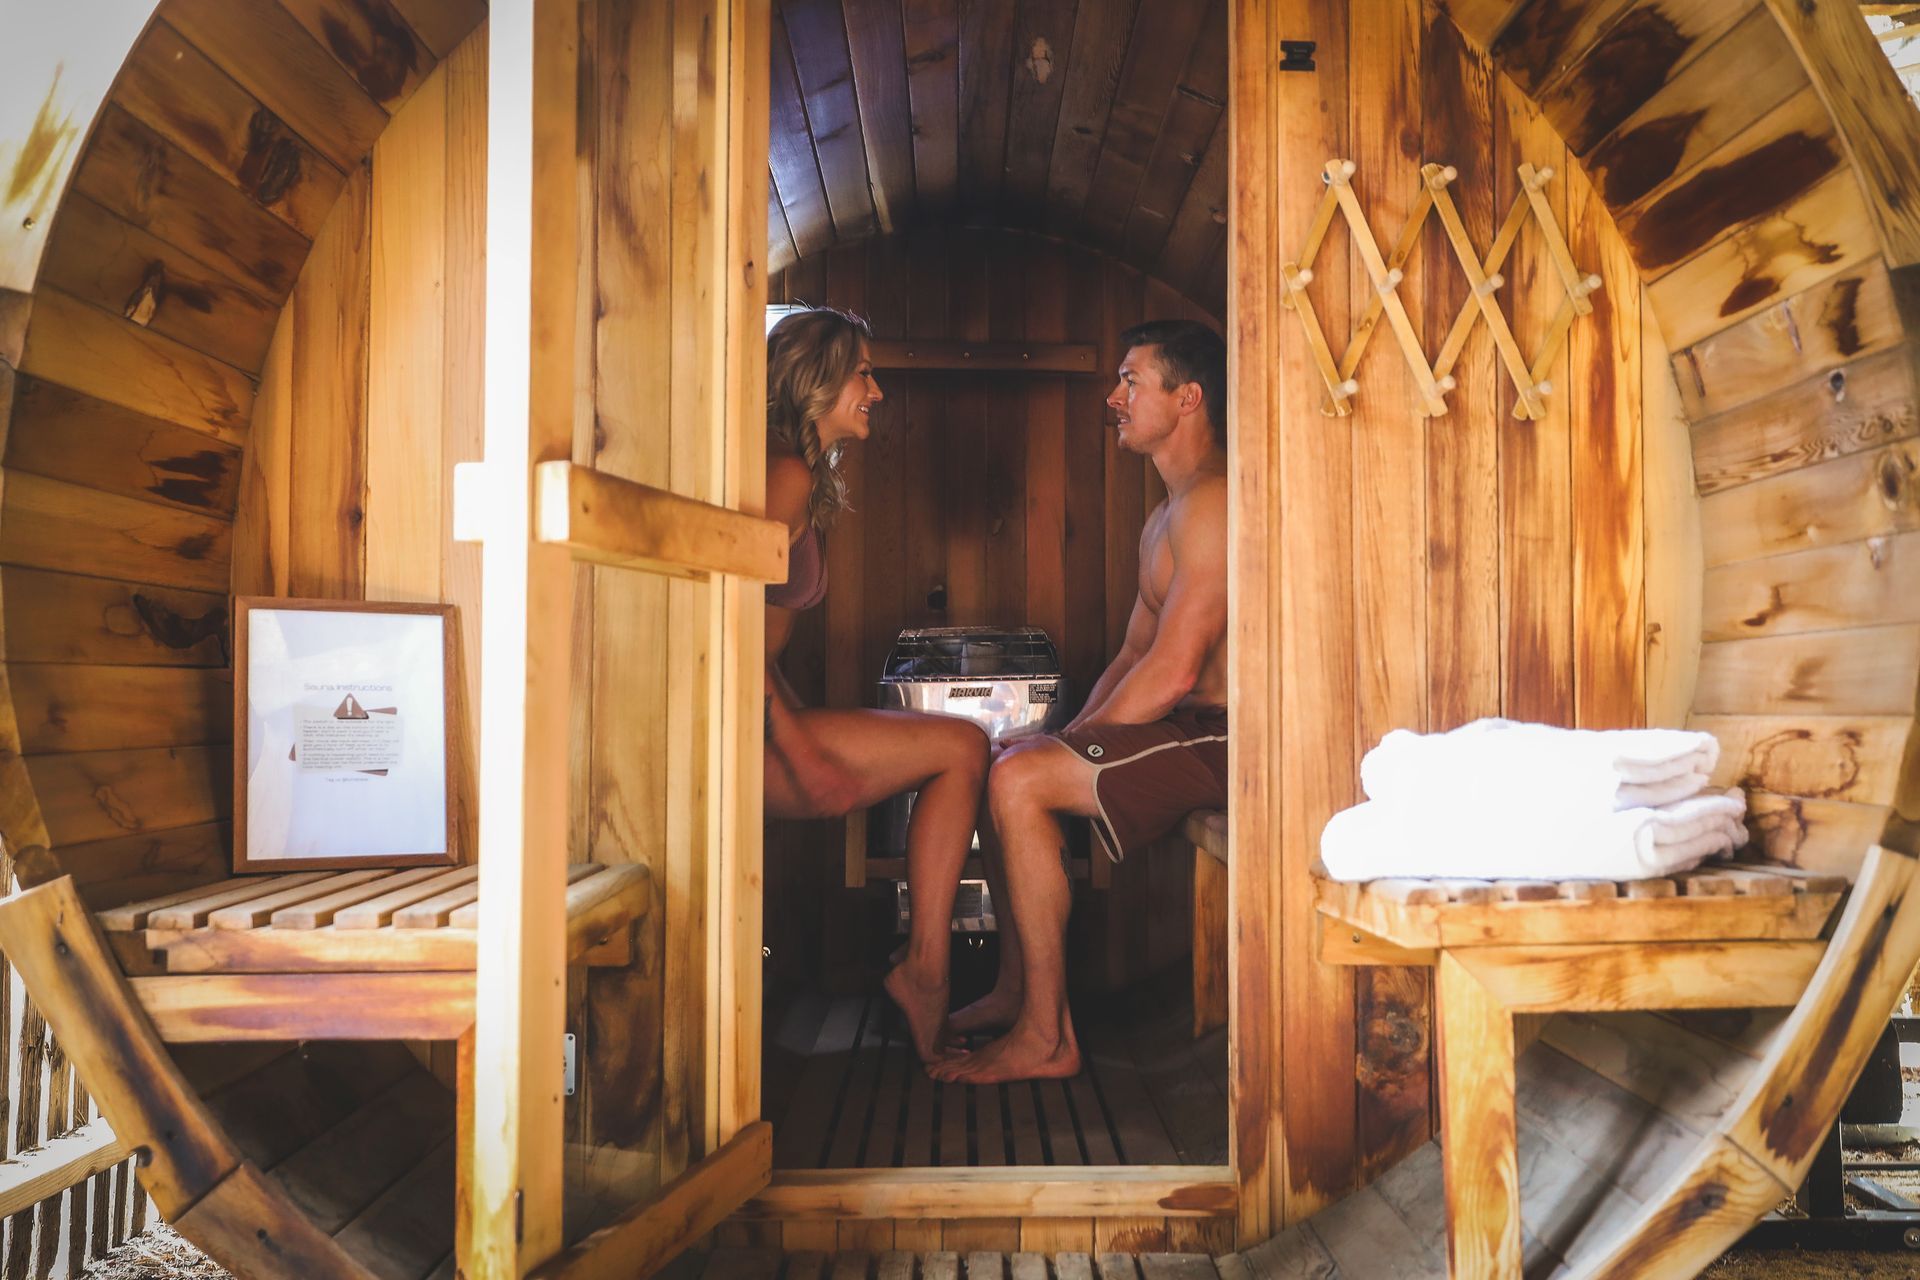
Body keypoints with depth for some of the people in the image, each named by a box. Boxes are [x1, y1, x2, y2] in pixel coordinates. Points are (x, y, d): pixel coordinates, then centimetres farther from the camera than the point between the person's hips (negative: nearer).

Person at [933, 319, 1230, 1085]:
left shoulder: (1212, 502, -16)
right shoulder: (1165, 517, 19)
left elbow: (1173, 671, -22)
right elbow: (1133, 657, 18)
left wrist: (1078, 739, -11)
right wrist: (1064, 737, 5)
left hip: (1226, 738, -10)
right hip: (1197, 731, 10)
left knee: (1018, 779, -22)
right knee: (999, 759, 9)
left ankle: (1047, 1036, -13)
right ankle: (1016, 991, 14)